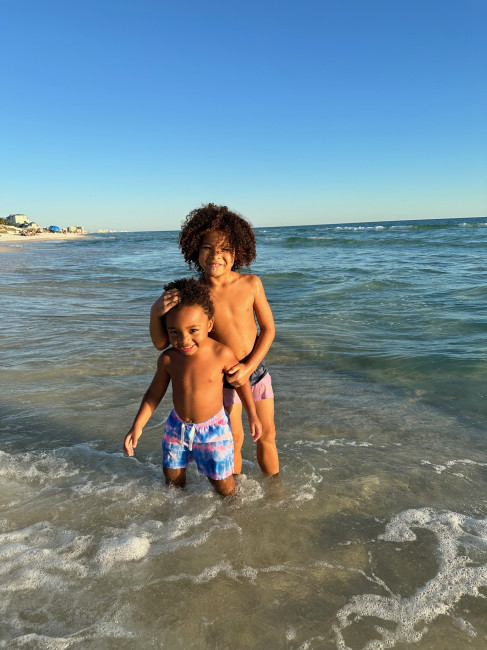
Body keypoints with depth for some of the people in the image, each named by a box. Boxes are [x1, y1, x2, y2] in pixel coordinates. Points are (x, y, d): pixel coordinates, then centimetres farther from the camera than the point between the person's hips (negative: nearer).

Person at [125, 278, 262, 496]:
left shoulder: (222, 354, -23)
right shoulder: (168, 359, -15)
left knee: (223, 485, 8)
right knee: (172, 478, 20)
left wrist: (252, 416, 0)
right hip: (177, 426, 3)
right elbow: (154, 394, 0)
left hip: (212, 429, -3)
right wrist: (137, 427, -4)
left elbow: (241, 381, -6)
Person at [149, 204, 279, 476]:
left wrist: (249, 367, -16)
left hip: (256, 369, 2)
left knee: (267, 434, 14)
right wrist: (156, 311, -33)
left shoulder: (251, 283, -13)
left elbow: (268, 329, -5)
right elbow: (161, 342, -12)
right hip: (224, 377, -1)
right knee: (234, 439, 11)